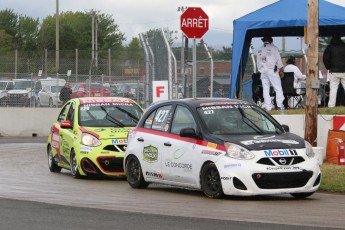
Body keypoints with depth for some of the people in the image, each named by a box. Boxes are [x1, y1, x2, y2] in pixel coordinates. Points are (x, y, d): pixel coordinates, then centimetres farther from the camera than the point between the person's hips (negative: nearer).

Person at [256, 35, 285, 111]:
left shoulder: (260, 50, 10)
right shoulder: (273, 48, -4)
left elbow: (258, 62, 12)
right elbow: (278, 59, -2)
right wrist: (281, 68, 10)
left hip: (263, 71, 4)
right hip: (272, 70, -4)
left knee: (265, 89, 6)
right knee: (278, 87, -1)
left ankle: (267, 105, 4)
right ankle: (280, 104, -9)